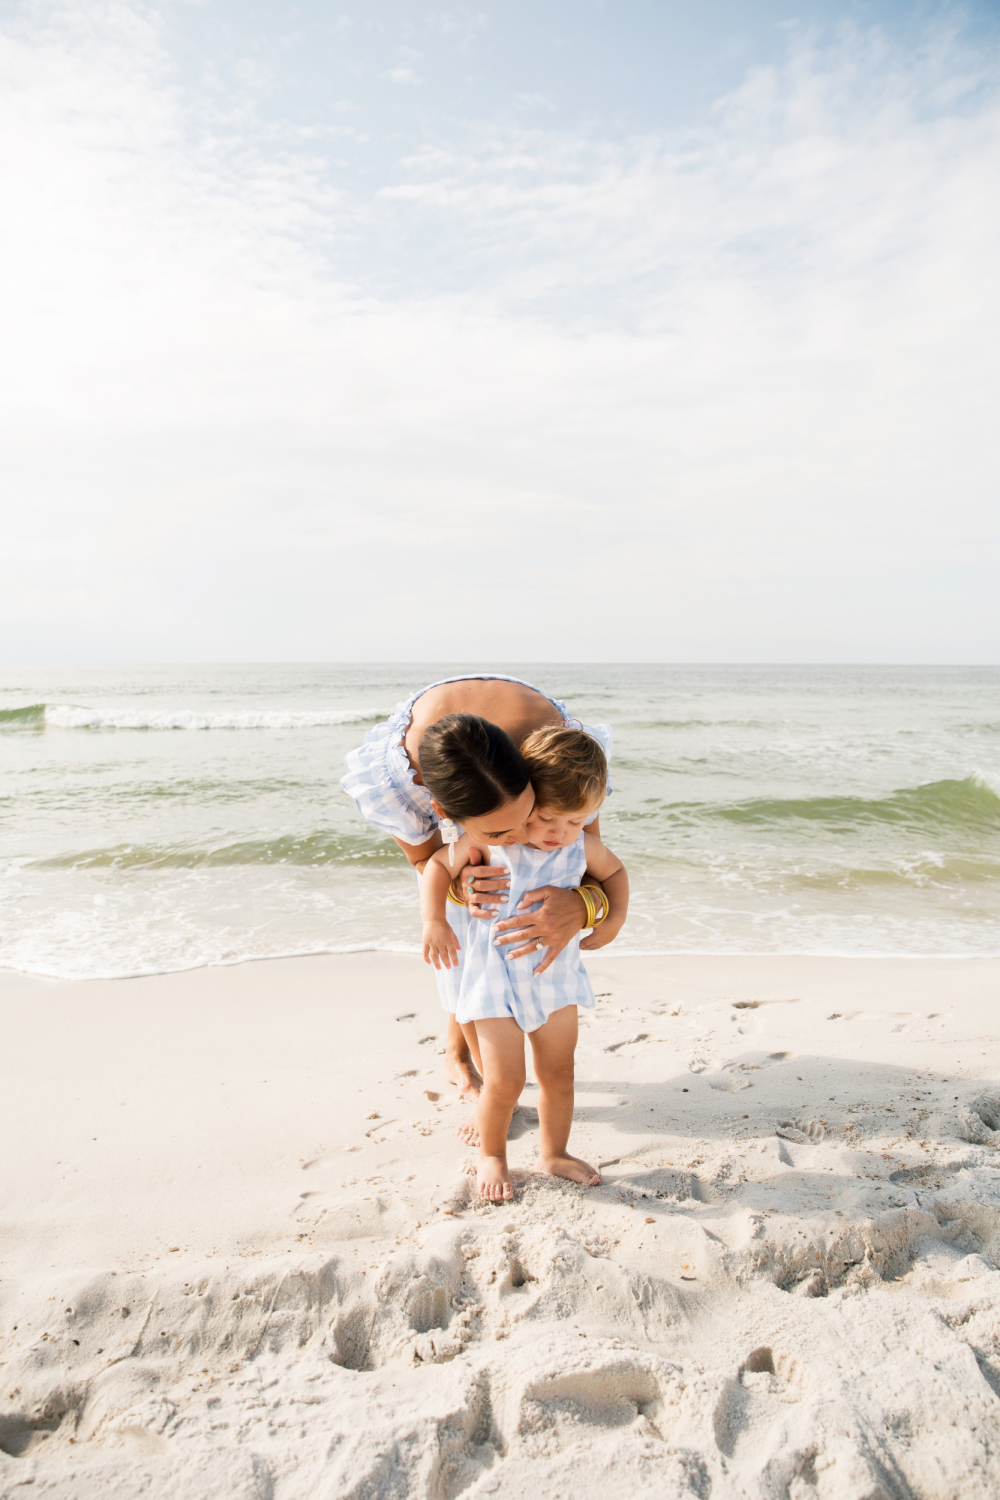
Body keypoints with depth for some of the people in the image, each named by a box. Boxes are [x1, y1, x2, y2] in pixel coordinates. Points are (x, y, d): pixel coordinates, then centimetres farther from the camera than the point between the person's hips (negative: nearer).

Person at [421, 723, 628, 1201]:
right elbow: (438, 865, -7)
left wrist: (613, 916, -1)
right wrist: (434, 920, -17)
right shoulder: (487, 839, -21)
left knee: (558, 1072, 14)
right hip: (496, 977, -4)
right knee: (505, 1080, -3)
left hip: (555, 973, 4)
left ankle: (554, 1152, 38)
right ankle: (491, 1156, 26)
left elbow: (614, 871, 12)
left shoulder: (582, 847, -10)